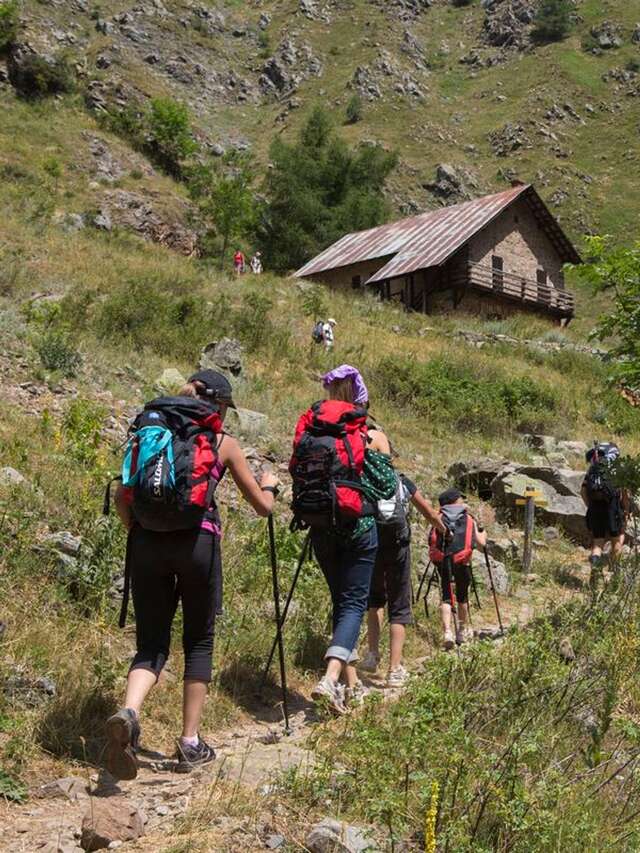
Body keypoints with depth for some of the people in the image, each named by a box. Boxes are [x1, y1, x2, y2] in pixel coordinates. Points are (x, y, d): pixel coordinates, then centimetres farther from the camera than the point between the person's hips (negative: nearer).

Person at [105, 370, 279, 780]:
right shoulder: (222, 442, 9)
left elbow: (123, 497, 11)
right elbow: (263, 506, 14)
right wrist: (270, 485, 35)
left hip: (146, 542, 3)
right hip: (197, 541, -3)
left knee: (151, 643, 9)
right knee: (199, 641, 13)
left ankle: (128, 714, -19)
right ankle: (191, 743, 15)